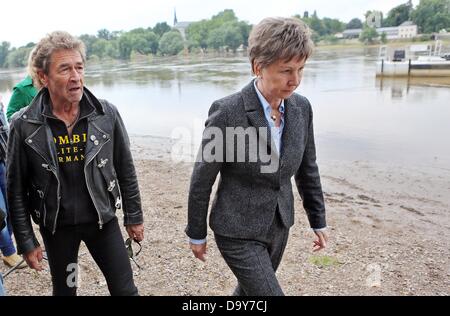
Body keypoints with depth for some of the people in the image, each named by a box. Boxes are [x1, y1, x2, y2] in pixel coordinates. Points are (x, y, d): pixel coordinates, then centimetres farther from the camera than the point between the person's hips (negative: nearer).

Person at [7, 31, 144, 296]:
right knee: (64, 290, 19)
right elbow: (17, 189, -4)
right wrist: (26, 241, -2)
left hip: (102, 219, 0)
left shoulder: (106, 114, -11)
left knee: (126, 290, 7)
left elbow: (126, 170, -1)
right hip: (56, 227, 0)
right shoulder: (24, 125, -13)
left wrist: (134, 217, 4)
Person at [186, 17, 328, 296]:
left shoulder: (301, 107, -7)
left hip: (279, 227, 6)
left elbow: (307, 168, 6)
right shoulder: (227, 112, -23)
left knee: (250, 290, 25)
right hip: (238, 232, -5)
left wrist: (319, 221, 12)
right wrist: (196, 234, -3)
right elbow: (202, 180, -13)